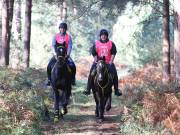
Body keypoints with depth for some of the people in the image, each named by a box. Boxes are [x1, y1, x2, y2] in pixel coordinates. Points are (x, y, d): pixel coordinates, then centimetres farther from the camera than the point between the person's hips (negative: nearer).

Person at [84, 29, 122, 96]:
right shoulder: (96, 43, 3)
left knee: (114, 74, -13)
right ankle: (88, 89, -8)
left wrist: (111, 61, -7)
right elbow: (94, 54, 5)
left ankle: (116, 90, -1)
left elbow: (113, 54, 3)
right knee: (91, 74, -16)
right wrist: (96, 61, -6)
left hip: (108, 62, 0)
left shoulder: (111, 43, 4)